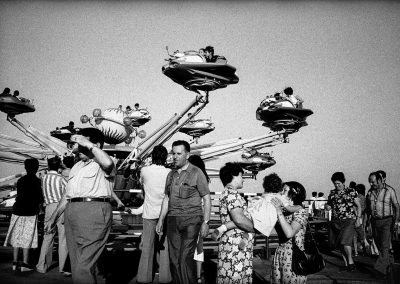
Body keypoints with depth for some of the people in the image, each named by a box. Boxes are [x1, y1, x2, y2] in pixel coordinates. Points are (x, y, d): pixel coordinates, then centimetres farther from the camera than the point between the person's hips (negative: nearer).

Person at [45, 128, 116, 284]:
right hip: (71, 212, 9)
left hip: (94, 213, -8)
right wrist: (53, 218, 26)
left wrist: (87, 144, -19)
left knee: (83, 267, -12)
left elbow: (108, 163, -29)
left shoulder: (101, 164, -2)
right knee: (77, 266, 14)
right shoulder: (76, 167, 24)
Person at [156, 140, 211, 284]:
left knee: (185, 258, -10)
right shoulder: (171, 174, 14)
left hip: (191, 220, -5)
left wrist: (205, 222, -9)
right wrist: (161, 220, 16)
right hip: (173, 220, 5)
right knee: (174, 259, 5)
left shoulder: (196, 173, -2)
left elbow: (207, 199, -2)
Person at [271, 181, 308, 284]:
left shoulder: (300, 211, -11)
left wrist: (279, 211, -23)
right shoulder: (283, 210, 8)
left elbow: (289, 233, -26)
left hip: (294, 256, -6)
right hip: (279, 253, 6)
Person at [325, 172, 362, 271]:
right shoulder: (332, 193, 9)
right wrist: (327, 206, -8)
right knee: (340, 244, 8)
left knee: (345, 242, -15)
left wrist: (358, 218, -4)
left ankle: (351, 262, 3)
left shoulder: (351, 192, -2)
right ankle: (346, 264, 20)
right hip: (336, 221, 5)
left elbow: (358, 206, 3)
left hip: (348, 220, -4)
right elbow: (329, 206, 15)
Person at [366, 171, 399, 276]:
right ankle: (387, 262, 29)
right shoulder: (370, 192, 6)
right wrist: (367, 220, 12)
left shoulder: (389, 191, -6)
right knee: (378, 244, 11)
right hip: (374, 221, 5)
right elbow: (368, 208, 16)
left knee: (384, 245, -12)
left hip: (386, 221, -5)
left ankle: (380, 267, -13)